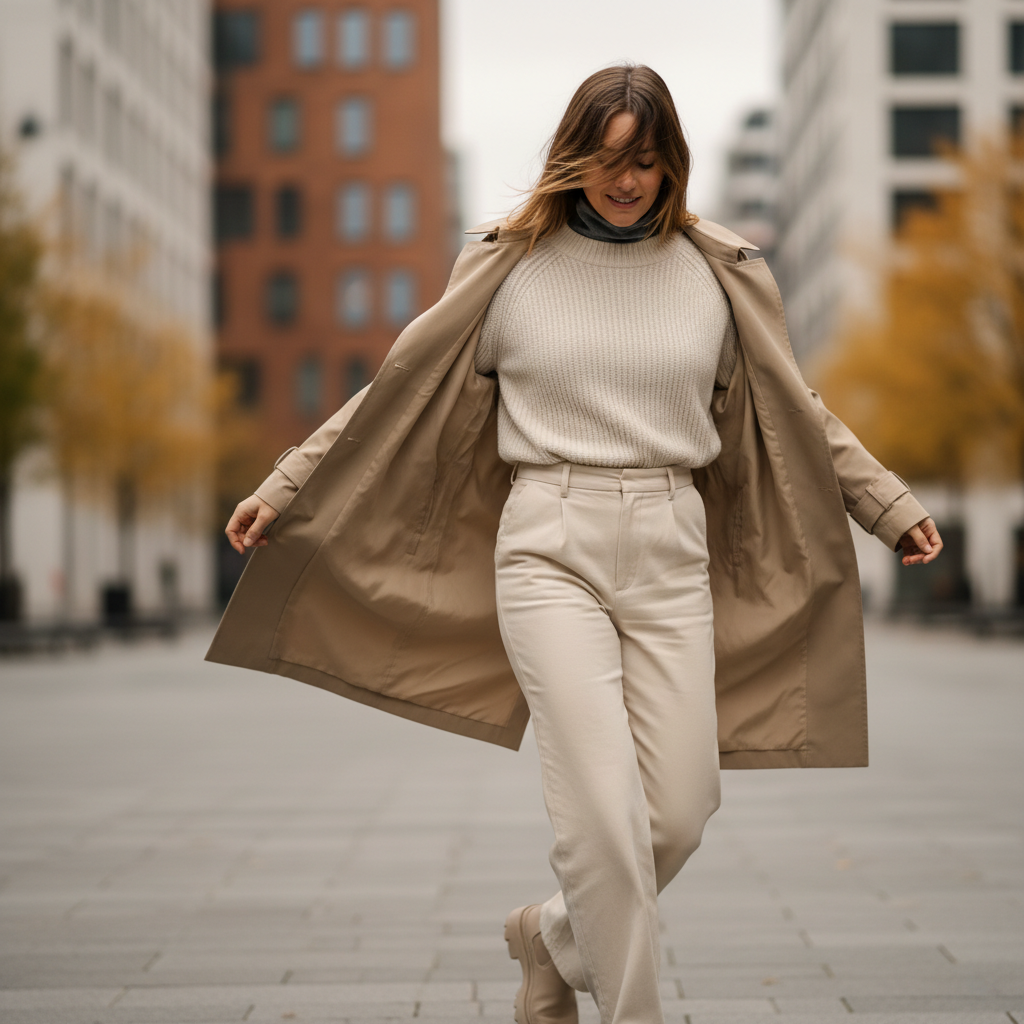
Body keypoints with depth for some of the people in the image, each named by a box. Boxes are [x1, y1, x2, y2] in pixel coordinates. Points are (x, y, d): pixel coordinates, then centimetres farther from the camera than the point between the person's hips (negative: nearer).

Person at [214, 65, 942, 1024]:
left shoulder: (719, 274, 8)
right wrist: (284, 489, 8)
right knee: (605, 812, -13)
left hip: (673, 556, 3)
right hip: (549, 548, -3)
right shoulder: (508, 265, 3)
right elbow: (393, 396, 10)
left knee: (679, 815, -1)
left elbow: (798, 414, 20)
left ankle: (552, 934, 28)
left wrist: (893, 505, 21)